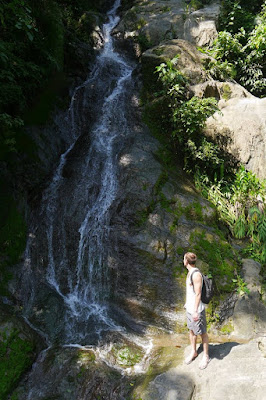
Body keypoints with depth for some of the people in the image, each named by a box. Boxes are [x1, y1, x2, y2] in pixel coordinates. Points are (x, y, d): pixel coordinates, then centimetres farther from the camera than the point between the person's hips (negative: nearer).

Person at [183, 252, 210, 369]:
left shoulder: (196, 274, -24)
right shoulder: (190, 272, 6)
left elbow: (198, 294, -24)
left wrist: (195, 311, -23)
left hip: (197, 310, -9)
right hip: (189, 308, 9)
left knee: (202, 333, 7)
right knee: (191, 330, 20)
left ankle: (206, 356, 22)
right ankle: (193, 352, 37)